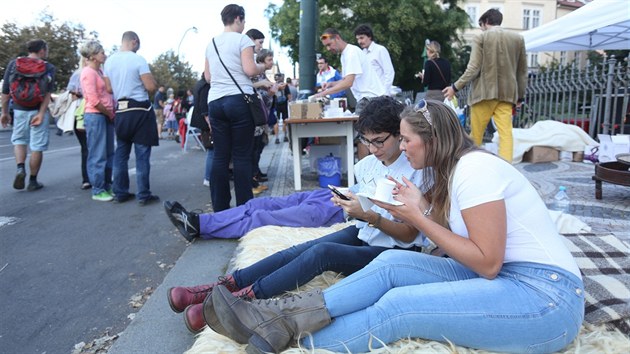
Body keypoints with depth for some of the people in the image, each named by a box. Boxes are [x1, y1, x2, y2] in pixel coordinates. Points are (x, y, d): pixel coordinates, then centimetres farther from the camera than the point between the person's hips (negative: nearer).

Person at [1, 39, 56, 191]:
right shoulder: (48, 67, -1)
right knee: (37, 147, 5)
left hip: (19, 110, 3)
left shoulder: (13, 63, 6)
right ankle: (32, 181, 11)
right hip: (38, 110, -2)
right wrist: (41, 114, -17)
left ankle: (20, 168, -2)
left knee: (18, 140, 21)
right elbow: (48, 93, -13)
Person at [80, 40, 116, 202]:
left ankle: (106, 186, 21)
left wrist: (113, 112, 3)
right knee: (97, 155, -3)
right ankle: (97, 190, 4)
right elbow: (93, 100, -17)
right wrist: (110, 113, -7)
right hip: (95, 116, -9)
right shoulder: (88, 72, -10)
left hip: (106, 115, 9)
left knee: (109, 154, 12)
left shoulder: (100, 71, 16)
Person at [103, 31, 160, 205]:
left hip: (120, 111, 6)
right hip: (140, 110, -6)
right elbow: (151, 86, -14)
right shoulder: (138, 59, -10)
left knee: (121, 153, 11)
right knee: (142, 154, -2)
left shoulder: (109, 61, 8)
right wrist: (153, 81, 8)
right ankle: (144, 195, 0)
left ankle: (120, 193, 14)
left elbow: (108, 88, 9)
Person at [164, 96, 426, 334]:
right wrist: (348, 203, -8)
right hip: (360, 234, 6)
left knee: (322, 251, -31)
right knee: (297, 251, -19)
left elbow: (409, 235, -13)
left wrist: (370, 216, -26)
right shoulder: (367, 165, 5)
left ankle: (239, 300, -31)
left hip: (393, 251, -6)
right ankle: (221, 287, -18)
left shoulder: (417, 172, -13)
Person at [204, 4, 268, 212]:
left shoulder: (211, 43, 17)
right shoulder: (242, 40, -1)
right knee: (242, 156, -2)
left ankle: (220, 208, 9)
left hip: (215, 102, 6)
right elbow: (250, 70, -12)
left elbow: (207, 76, 20)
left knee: (220, 156, 6)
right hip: (239, 100, -5)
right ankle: (244, 207, 1)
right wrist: (263, 67, 8)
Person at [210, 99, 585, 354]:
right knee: (392, 262, -9)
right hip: (506, 278, 8)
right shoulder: (460, 169, 12)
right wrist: (419, 208, -4)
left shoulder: (475, 168, -16)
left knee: (398, 305, -22)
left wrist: (418, 217, -16)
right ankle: (283, 319, -14)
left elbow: (487, 262, -19)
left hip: (545, 297, -8)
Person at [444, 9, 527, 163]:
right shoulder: (518, 38, 11)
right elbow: (522, 71, 13)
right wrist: (520, 95, 21)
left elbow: (474, 68, -10)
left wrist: (456, 87, -3)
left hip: (485, 92, -3)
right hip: (507, 93, 3)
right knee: (506, 133, -2)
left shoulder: (481, 37, -2)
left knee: (476, 134, 9)